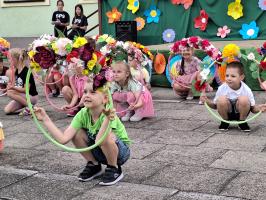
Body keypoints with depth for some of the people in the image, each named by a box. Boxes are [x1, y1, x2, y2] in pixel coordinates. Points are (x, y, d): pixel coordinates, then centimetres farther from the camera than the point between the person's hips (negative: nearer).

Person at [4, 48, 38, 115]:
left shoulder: (26, 72, -20)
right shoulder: (16, 71, 5)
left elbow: (26, 90, -21)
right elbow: (13, 85, 6)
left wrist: (13, 87, -34)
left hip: (32, 97, -8)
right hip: (22, 97, 8)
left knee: (10, 92, -26)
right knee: (7, 110, -8)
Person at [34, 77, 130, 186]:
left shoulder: (109, 114, -29)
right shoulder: (83, 114, -14)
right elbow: (63, 139, -22)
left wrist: (107, 119, -57)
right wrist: (45, 119, -25)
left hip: (121, 151, -5)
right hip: (99, 152, 5)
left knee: (105, 136, -36)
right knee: (77, 133, -16)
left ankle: (114, 169, -8)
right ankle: (94, 165, 6)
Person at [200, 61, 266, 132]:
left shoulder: (246, 90, -15)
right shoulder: (222, 88, -14)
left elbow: (252, 108, -7)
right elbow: (215, 106, -2)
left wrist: (258, 108, -29)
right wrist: (207, 101, -21)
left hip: (240, 114, 0)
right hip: (227, 113, 1)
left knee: (244, 100, -31)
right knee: (221, 99, -30)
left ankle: (242, 122, -3)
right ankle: (225, 121, -2)